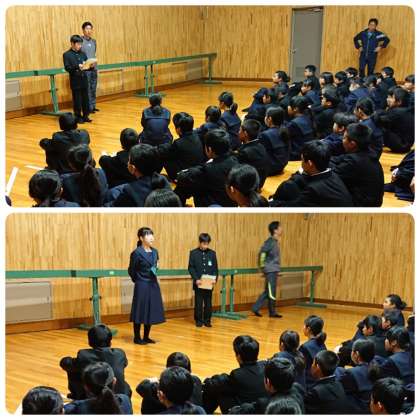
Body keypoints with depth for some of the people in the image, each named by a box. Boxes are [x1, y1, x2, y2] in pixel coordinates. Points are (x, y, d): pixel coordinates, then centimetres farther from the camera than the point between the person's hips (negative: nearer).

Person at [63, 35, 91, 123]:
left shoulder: (83, 54, 11)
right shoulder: (67, 55, -3)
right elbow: (67, 68, -12)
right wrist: (77, 67, -26)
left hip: (84, 80, 4)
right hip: (75, 81, -4)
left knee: (85, 99, 7)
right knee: (77, 100, 1)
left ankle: (85, 116, 17)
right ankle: (78, 117, 11)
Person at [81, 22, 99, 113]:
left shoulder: (94, 41, 14)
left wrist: (95, 65, 14)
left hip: (94, 68, 7)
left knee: (93, 88, 10)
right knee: (87, 89, -5)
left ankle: (93, 106, 18)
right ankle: (88, 107, -1)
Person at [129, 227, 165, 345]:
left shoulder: (155, 252, 8)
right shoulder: (137, 253, -12)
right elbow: (131, 271, -4)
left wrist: (154, 275, 10)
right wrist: (138, 281, 5)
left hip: (153, 285, 7)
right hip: (142, 286, -7)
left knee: (152, 311, 10)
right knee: (140, 311, 0)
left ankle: (146, 337, 20)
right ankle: (137, 337, 10)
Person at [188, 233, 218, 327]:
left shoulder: (212, 253, 5)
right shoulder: (193, 253, -1)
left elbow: (215, 268, 6)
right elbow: (191, 268, -3)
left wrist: (215, 278, -9)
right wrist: (196, 279, -14)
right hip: (198, 283, -2)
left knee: (208, 303, 6)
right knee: (198, 303, 4)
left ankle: (207, 320, 15)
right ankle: (198, 320, 14)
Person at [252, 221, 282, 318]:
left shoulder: (275, 242, 13)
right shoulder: (270, 241, -15)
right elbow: (262, 252, -22)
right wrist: (262, 265, -16)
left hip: (274, 270, 9)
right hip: (270, 270, -9)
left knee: (267, 292, 12)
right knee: (271, 293, -1)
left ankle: (255, 308, 16)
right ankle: (272, 312, 7)